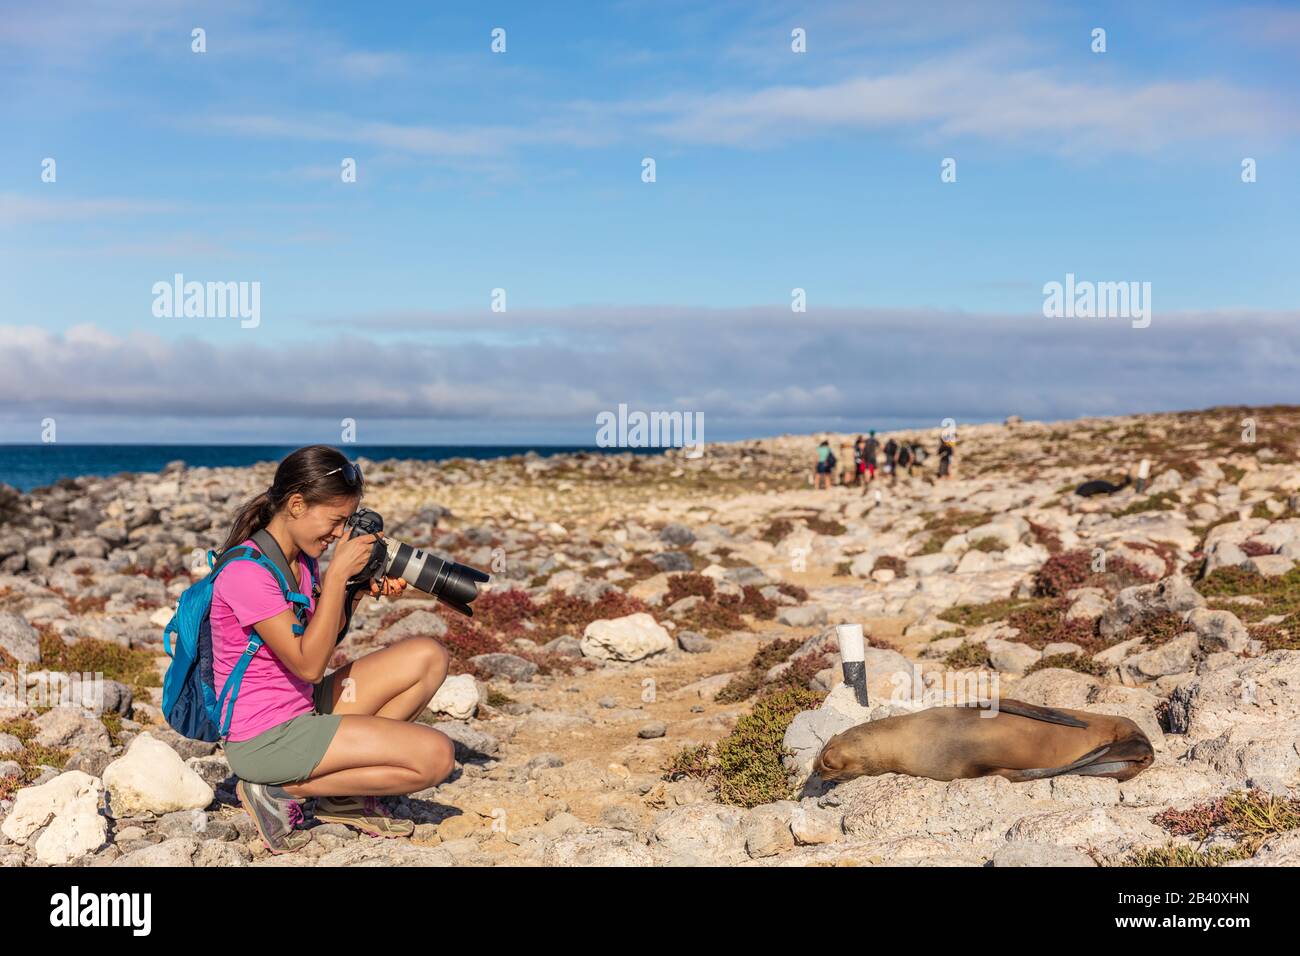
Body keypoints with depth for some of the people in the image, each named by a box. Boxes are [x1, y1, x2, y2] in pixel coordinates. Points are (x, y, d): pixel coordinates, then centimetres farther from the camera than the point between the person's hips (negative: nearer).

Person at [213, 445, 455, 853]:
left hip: (303, 712, 10)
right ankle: (281, 791, -6)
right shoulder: (245, 572, -21)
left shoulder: (300, 558, 8)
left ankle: (347, 793, 4)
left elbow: (321, 639, 17)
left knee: (427, 657, 4)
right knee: (436, 755, -17)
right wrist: (337, 575, -21)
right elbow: (308, 664, -22)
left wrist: (358, 588, 0)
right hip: (264, 739, -10)